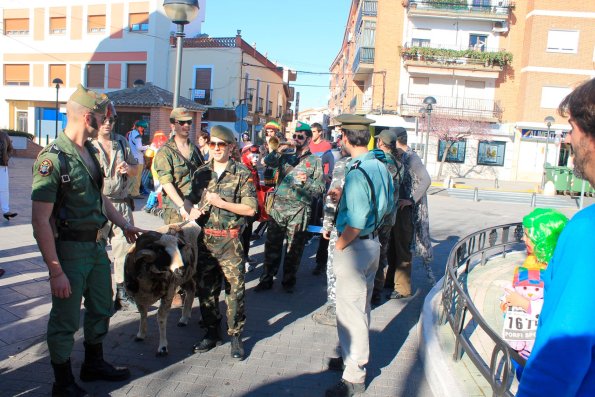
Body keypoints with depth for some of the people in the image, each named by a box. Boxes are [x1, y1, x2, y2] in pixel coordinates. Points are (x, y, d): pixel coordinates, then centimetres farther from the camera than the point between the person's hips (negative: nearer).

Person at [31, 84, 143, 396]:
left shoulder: (90, 151, 5)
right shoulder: (53, 159, -21)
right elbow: (40, 221, -21)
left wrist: (124, 225, 19)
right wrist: (56, 271, -21)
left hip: (97, 245, 8)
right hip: (69, 250, -8)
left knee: (101, 310, 21)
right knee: (65, 320, 9)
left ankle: (94, 365, 42)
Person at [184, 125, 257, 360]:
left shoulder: (242, 174, -5)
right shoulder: (201, 173, 8)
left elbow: (250, 209, -9)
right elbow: (189, 199, 18)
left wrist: (221, 203, -17)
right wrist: (191, 209, -5)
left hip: (230, 241, -4)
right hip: (205, 239, 5)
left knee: (235, 289, -1)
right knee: (206, 288, 12)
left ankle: (236, 336, 14)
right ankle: (212, 333, 27)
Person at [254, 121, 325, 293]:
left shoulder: (315, 161, 5)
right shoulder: (286, 157, 15)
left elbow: (321, 187, 1)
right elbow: (268, 162, 2)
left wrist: (307, 181, -16)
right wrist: (280, 149, -11)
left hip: (299, 209, -3)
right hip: (278, 206, 3)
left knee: (294, 247, 6)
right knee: (272, 244, 7)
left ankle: (289, 281, 21)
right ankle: (266, 279, 18)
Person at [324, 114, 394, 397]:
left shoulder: (356, 173, -24)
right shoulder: (381, 167, 3)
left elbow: (356, 222, -29)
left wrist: (339, 246, -13)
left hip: (354, 246, -9)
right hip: (373, 243, 9)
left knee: (351, 312, 3)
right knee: (362, 307, 22)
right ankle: (354, 357, 41)